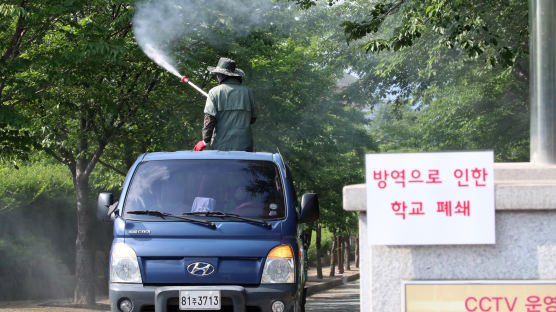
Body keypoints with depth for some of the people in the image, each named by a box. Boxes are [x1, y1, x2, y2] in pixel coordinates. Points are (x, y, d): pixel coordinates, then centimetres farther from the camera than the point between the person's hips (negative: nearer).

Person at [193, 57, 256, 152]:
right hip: (244, 145, 2)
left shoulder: (215, 92, 0)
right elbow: (252, 119, 15)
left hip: (222, 146, -2)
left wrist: (205, 141, -3)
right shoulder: (247, 92, 9)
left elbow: (210, 119, -8)